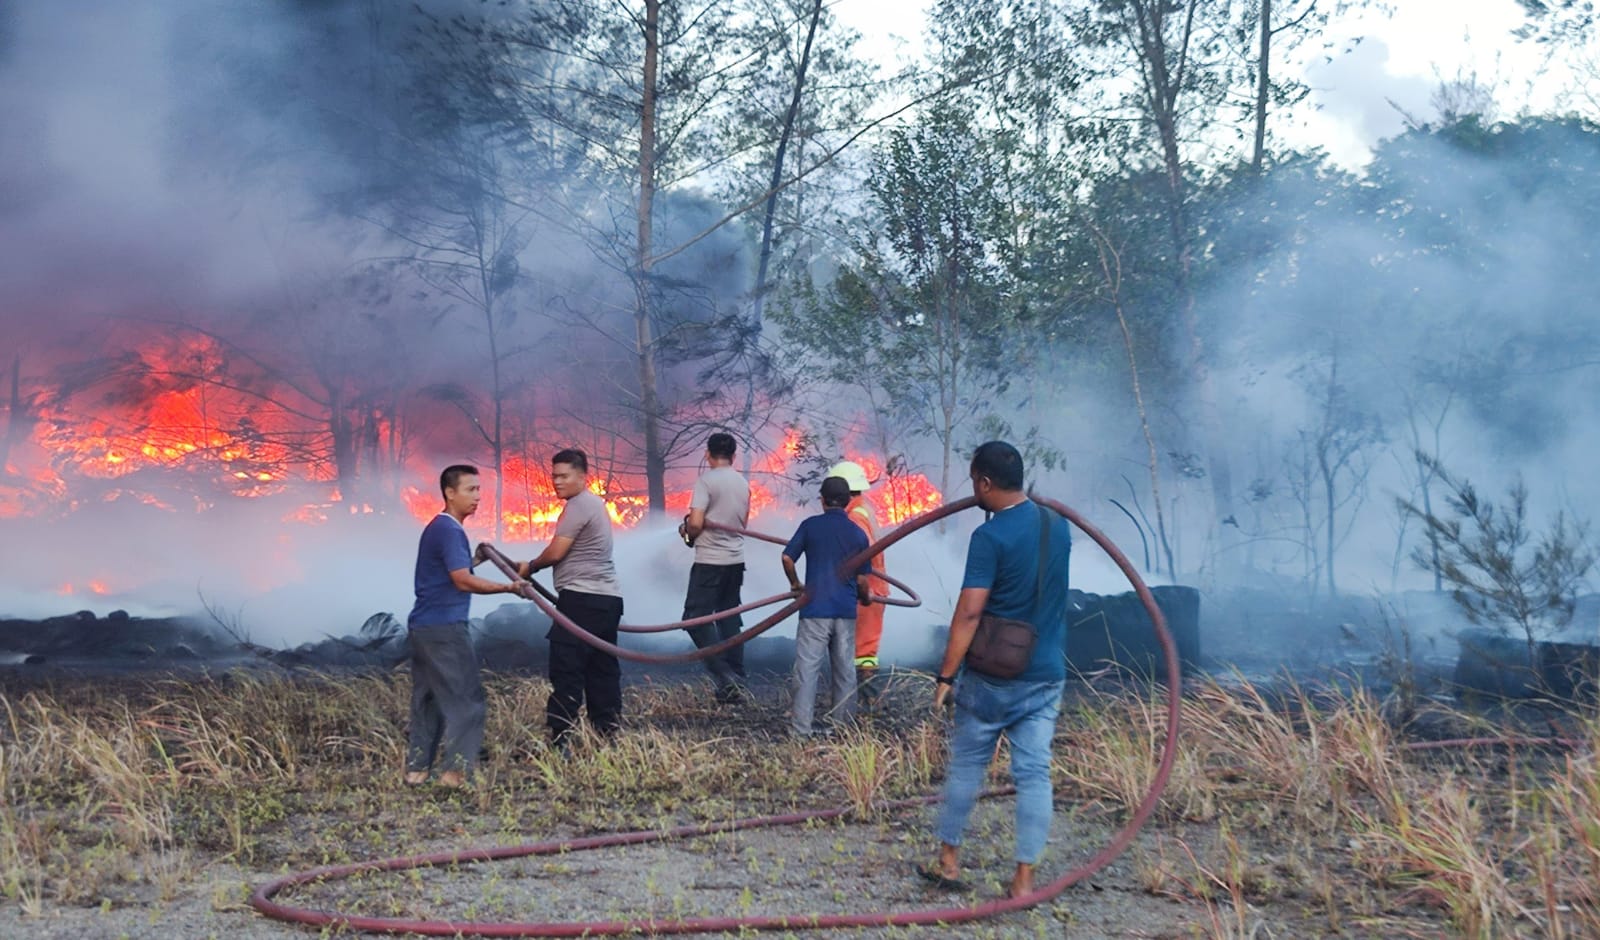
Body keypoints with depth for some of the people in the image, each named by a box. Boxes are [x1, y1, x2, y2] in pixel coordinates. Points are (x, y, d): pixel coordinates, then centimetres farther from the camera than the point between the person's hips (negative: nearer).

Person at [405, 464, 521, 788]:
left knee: (427, 700, 12)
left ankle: (416, 770, 13)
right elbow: (463, 581, -19)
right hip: (445, 628, -10)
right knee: (466, 699, -5)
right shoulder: (449, 529, -13)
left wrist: (475, 560, 17)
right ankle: (455, 772, -8)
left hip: (423, 626, 10)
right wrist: (509, 587, -14)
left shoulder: (437, 528, 17)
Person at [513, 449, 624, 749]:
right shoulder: (595, 503, 21)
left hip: (582, 600, -10)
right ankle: (609, 736, 14)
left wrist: (530, 567, 6)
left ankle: (559, 742, -12)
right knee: (603, 672, 11)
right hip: (608, 599, 10)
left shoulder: (578, 505, -10)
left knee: (566, 672, -10)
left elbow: (555, 552, -11)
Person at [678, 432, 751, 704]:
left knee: (696, 618, -2)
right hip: (735, 560, 7)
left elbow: (696, 523, -17)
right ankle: (736, 681, 14)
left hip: (710, 561, -7)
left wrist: (688, 533, 3)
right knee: (729, 619, 14)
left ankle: (725, 676, -13)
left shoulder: (707, 480, -12)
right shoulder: (743, 483, 9)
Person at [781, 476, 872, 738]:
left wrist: (795, 583, 13)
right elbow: (862, 579, 5)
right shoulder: (858, 534, 5)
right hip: (846, 610, 3)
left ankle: (801, 728, -5)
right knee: (845, 669, 12)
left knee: (807, 668, -2)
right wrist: (864, 597, 26)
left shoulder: (810, 525, -2)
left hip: (815, 609, -3)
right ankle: (844, 725, 19)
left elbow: (787, 558, -4)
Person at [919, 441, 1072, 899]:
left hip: (992, 676, -5)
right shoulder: (1058, 526, 5)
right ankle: (1024, 879, 6)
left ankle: (949, 860, 24)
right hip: (1046, 673, 5)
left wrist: (946, 675, -15)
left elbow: (969, 611, -20)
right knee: (1034, 773, 4)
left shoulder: (990, 536, -16)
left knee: (967, 766, 11)